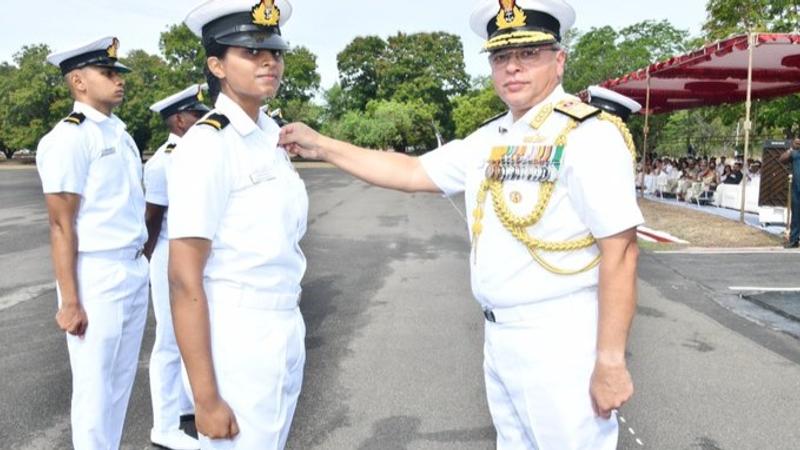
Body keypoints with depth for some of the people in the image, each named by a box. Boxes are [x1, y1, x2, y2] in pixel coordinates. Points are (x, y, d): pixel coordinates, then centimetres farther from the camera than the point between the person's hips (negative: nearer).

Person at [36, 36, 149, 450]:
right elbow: (61, 225, -15)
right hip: (96, 274, -8)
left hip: (134, 269, 8)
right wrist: (70, 301, -16)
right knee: (95, 385, 5)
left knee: (122, 377, 18)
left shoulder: (120, 133, 12)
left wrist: (140, 265, 13)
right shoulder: (69, 137, -12)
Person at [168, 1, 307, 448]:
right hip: (236, 339, -7)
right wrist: (206, 399, -17)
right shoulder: (207, 145, -16)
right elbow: (184, 279, -18)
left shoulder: (273, 136, 6)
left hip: (286, 330, 7)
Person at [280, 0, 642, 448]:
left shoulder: (589, 135, -15)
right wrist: (322, 146, 11)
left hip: (560, 342, -7)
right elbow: (411, 173, 12)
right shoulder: (488, 139, 8)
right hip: (500, 338, 8)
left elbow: (620, 252, -19)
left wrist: (611, 361, -20)